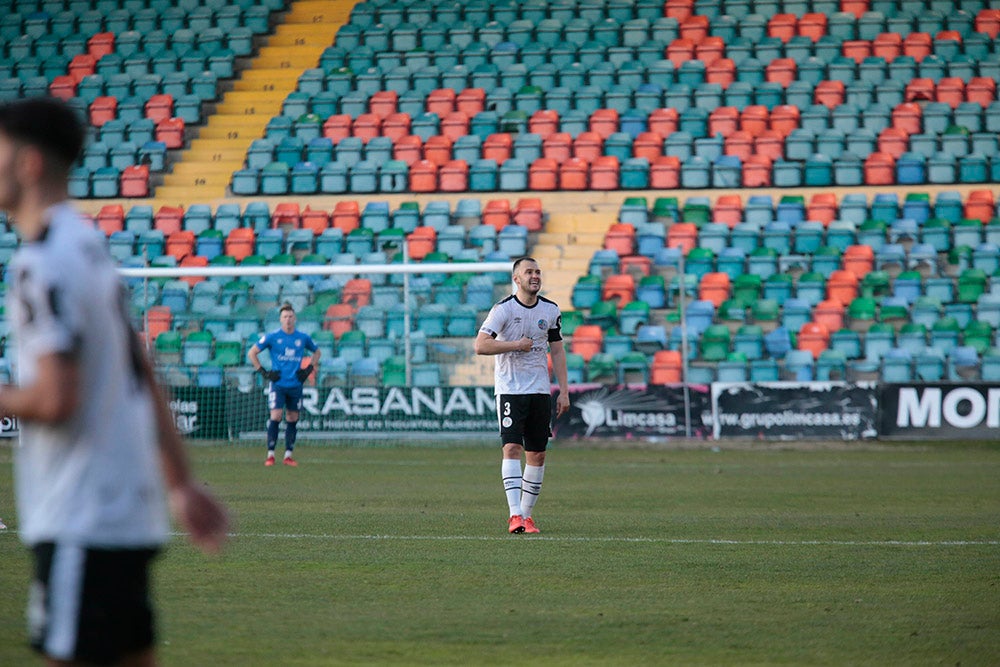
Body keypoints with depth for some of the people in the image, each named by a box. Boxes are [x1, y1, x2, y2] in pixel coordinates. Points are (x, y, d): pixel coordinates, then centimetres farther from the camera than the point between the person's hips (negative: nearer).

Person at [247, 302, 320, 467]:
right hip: (278, 384, -3)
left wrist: (309, 369, 9)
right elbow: (252, 353, 5)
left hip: (296, 385, 3)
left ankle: (288, 455, 12)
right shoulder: (272, 337, -3)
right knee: (275, 416, -13)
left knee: (292, 419, 5)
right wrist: (264, 372, -2)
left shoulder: (303, 338, 5)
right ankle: (270, 455, -9)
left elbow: (316, 352, 23)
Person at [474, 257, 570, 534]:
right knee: (512, 448, -15)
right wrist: (517, 345, -18)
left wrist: (564, 390, 9)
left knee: (537, 454, 5)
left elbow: (557, 350, 14)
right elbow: (481, 345, -17)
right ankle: (515, 514, -19)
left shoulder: (550, 310, 7)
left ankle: (527, 515, 13)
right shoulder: (503, 309, -9)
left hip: (540, 391, 5)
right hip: (510, 389, -5)